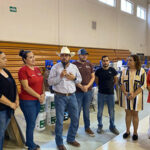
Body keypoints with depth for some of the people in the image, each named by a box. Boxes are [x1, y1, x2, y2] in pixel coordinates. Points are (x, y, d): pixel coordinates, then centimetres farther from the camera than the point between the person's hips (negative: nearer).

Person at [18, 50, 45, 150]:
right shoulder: (23, 70, -13)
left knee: (32, 123, 17)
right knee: (31, 124, 4)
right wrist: (38, 96, -13)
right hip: (27, 101, -7)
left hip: (38, 100, 7)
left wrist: (43, 94, -2)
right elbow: (26, 87, -17)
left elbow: (42, 83, 14)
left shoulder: (37, 69, 9)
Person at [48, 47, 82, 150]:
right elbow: (50, 81, -8)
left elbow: (80, 80, 14)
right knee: (60, 121, 3)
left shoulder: (74, 67, 8)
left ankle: (71, 139, 32)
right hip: (60, 97, -4)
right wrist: (60, 76, -21)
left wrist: (74, 78, -7)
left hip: (72, 96, 4)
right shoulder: (55, 67, -3)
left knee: (75, 119, 10)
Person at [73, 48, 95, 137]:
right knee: (77, 111, 4)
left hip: (88, 91, 4)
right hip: (78, 92, -3)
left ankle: (87, 128, 26)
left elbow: (93, 77, 9)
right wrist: (81, 87, -17)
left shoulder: (89, 65, 8)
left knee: (87, 111, 13)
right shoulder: (74, 65, -5)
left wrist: (87, 86, -7)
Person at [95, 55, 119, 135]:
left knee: (111, 111, 8)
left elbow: (115, 80, 12)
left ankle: (112, 126, 24)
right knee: (100, 111, 8)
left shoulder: (112, 70, -4)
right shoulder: (98, 71, -3)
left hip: (110, 93, 0)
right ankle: (100, 126, 24)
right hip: (101, 93, 0)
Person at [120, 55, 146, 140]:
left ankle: (135, 132, 22)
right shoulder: (124, 71, 3)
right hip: (126, 96, 2)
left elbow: (143, 85, -9)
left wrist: (134, 94, -18)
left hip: (136, 96, -2)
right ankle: (127, 131, 25)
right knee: (128, 113, 10)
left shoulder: (141, 71, -6)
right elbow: (121, 83, 3)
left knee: (135, 114, 7)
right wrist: (125, 92, -13)